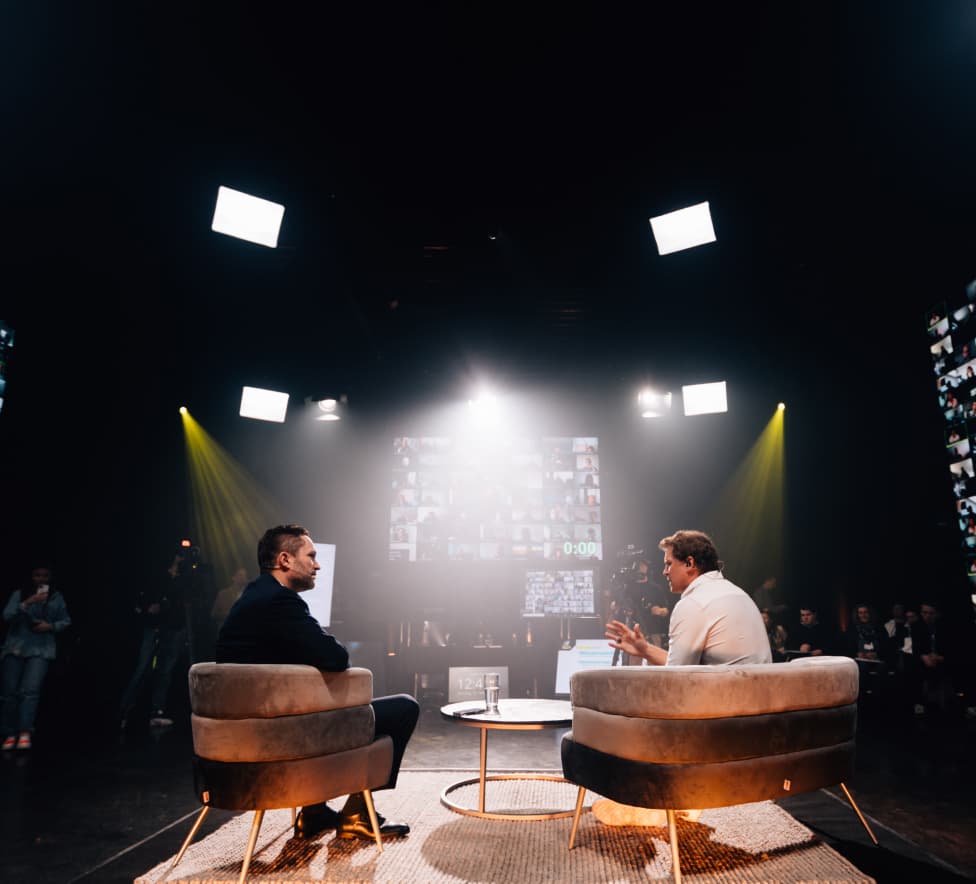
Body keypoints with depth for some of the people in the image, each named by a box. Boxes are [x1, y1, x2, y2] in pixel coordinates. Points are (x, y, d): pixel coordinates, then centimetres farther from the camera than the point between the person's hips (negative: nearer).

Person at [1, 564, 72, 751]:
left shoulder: (56, 597, 8)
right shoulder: (19, 594, 5)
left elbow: (66, 621, 10)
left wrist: (50, 626, -8)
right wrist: (28, 602, -20)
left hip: (41, 649, -1)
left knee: (30, 690, -15)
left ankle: (25, 732, -20)